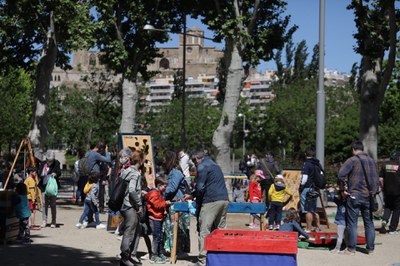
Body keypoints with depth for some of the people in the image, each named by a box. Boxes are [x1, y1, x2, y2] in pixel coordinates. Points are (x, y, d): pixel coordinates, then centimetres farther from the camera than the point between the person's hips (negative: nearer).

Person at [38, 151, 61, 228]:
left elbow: (59, 172, -13)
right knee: (44, 204, 3)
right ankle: (44, 221, 10)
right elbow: (39, 175, 10)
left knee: (53, 205, 3)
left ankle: (53, 222, 12)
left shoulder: (56, 163, -2)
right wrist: (40, 185, -2)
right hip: (44, 187, 2)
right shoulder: (42, 164, 5)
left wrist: (56, 174, -35)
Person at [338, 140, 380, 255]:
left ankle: (351, 249, 2)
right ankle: (370, 248, 14)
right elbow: (377, 179, 16)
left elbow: (341, 175, -17)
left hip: (354, 196, -5)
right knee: (369, 222, 12)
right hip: (368, 196, 5)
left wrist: (343, 188, -3)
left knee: (352, 223, 1)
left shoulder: (352, 160, -8)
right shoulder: (371, 161, 9)